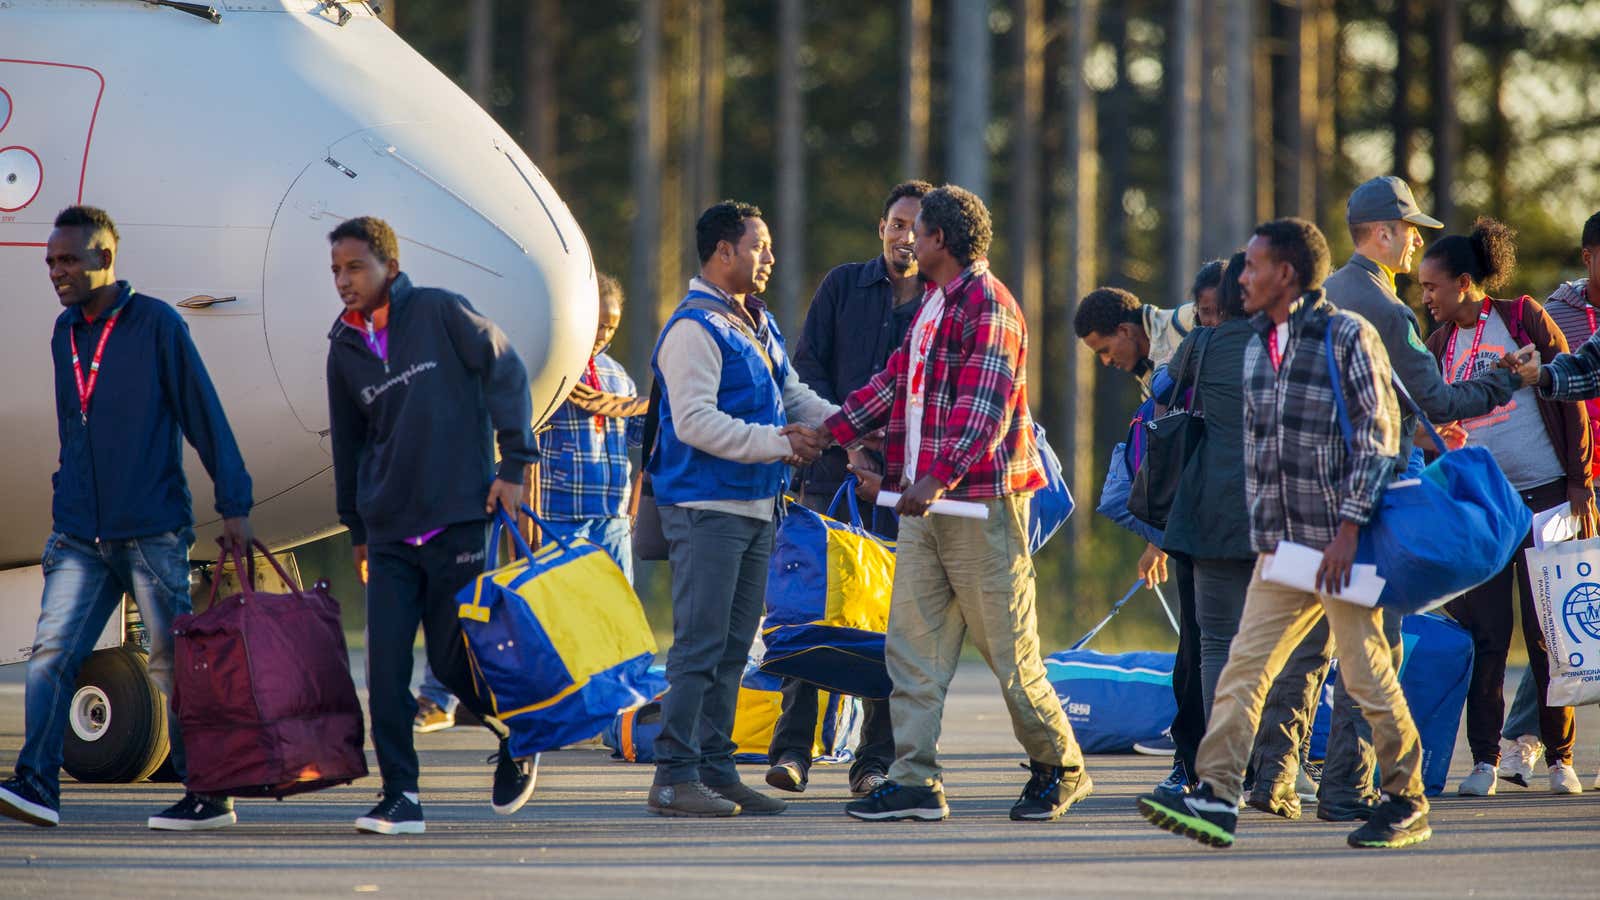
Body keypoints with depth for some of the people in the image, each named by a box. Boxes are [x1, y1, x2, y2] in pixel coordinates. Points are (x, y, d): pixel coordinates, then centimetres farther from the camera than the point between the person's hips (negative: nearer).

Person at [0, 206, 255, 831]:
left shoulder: (156, 324, -3)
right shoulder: (65, 333, 14)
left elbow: (205, 417, -3)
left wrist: (234, 506, -6)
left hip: (153, 532, -5)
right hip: (80, 537, 5)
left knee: (174, 662, -1)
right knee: (52, 651, -7)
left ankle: (209, 795, 4)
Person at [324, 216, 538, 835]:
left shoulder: (439, 313, -5)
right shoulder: (345, 348, 9)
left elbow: (505, 372, -4)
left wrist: (512, 465, -9)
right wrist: (355, 527, 22)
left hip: (458, 522, -4)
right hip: (390, 534, 4)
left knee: (452, 658, -1)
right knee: (385, 668, -6)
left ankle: (516, 737, 27)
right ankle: (400, 796, -1)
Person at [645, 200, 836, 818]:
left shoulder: (759, 325, 17)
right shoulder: (695, 328, -13)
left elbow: (791, 395, 22)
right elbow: (694, 421, -21)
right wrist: (775, 442, -20)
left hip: (755, 507, 9)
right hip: (706, 507, -9)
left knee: (733, 648, 12)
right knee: (700, 645, -10)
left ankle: (715, 768, 18)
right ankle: (673, 778, -8)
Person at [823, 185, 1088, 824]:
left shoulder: (989, 307, -12)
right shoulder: (931, 305, 18)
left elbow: (984, 409, -21)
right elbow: (895, 383, 25)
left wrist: (939, 476, -31)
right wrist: (827, 432, 17)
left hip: (981, 501, -9)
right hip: (923, 504, 9)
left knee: (1007, 646, -2)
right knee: (911, 645, 2)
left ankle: (1059, 767, 12)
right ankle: (915, 782, 2)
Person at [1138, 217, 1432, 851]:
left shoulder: (1347, 336, -7)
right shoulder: (1257, 346, 15)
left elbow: (1378, 439, -11)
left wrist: (1348, 531, -17)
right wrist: (1260, 529, 18)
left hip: (1342, 542, -7)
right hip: (1281, 548, 7)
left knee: (1366, 674, -2)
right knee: (1243, 667, -5)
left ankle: (1407, 803, 11)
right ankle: (1216, 799, -11)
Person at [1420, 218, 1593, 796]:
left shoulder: (1524, 319, -3)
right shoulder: (1439, 344, 9)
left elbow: (1569, 398, -3)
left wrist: (1580, 483, -7)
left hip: (1543, 496, -3)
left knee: (1548, 635, 0)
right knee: (1484, 635, -2)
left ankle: (1560, 758, 8)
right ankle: (1484, 760, 2)